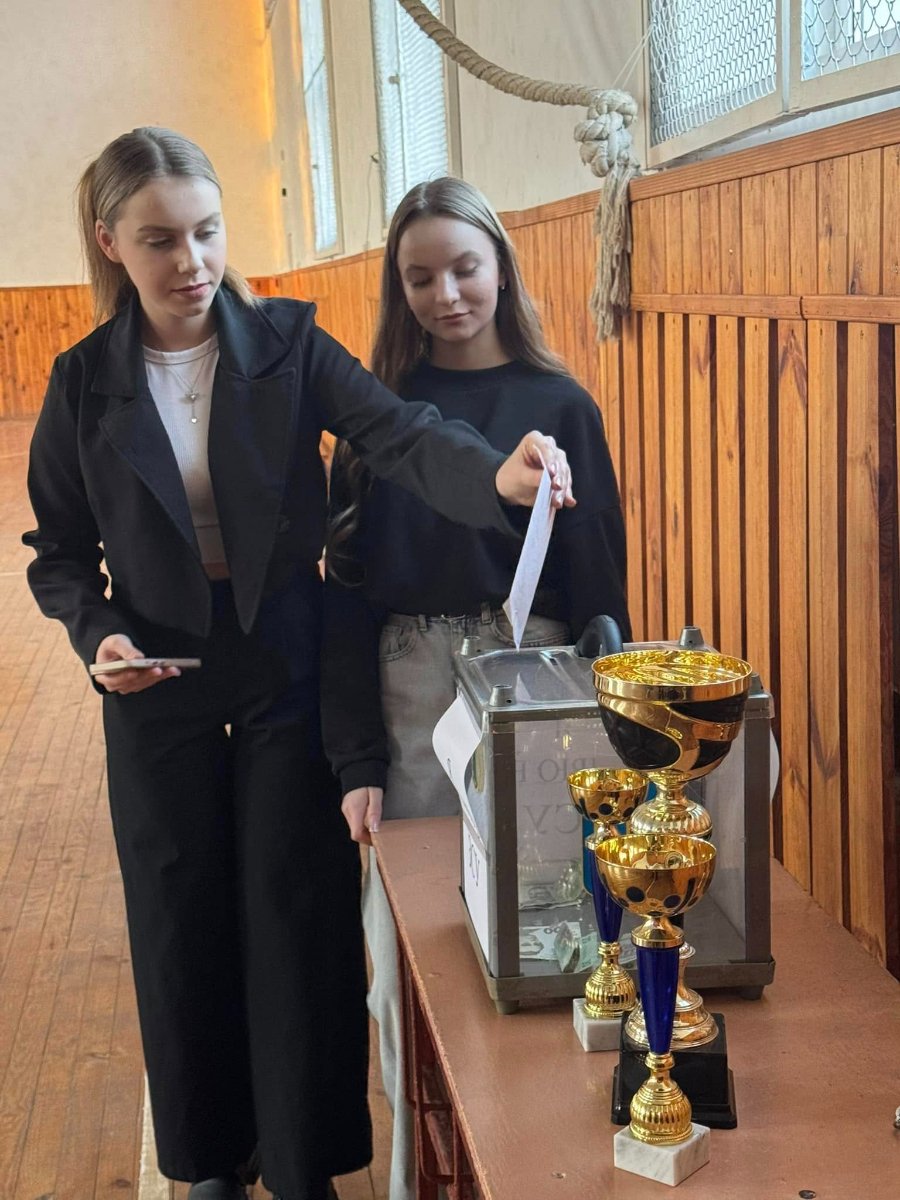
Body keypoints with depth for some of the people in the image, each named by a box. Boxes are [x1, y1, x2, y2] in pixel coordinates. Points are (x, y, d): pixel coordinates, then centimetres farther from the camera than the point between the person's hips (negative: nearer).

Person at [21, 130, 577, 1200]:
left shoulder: (288, 344, -6)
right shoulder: (85, 382, -2)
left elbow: (394, 431, -23)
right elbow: (61, 549, 5)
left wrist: (496, 474, -43)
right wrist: (96, 631, -15)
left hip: (288, 670, -1)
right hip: (157, 689, 1)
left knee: (299, 913, 5)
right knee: (182, 921, 12)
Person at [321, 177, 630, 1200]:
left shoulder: (559, 406, 1)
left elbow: (601, 582, 1)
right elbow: (347, 591, 3)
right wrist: (356, 759, -3)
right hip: (409, 703, 1)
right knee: (405, 955, 4)